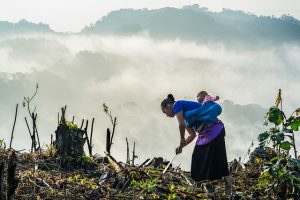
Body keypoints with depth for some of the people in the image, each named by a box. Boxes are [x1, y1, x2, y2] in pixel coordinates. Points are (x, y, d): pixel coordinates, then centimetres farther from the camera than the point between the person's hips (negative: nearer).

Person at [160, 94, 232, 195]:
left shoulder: (177, 105, -6)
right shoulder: (184, 116, 20)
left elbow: (181, 124, -19)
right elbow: (192, 135, 23)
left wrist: (182, 140, -4)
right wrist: (182, 146, 12)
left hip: (214, 130, -10)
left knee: (217, 162, -7)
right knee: (199, 162, 9)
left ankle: (228, 190, 0)